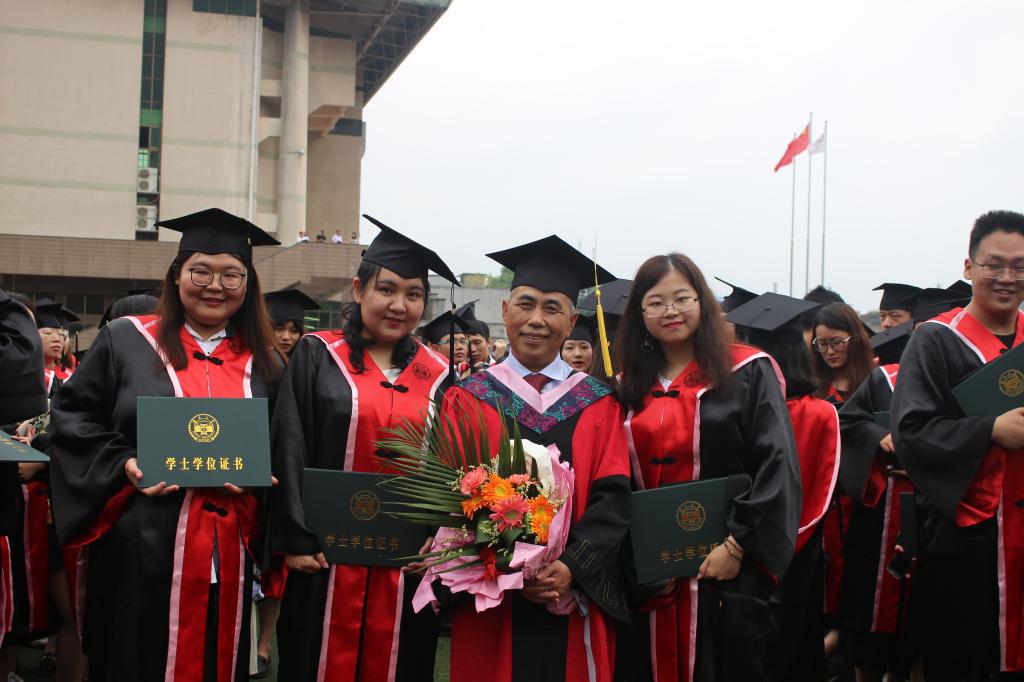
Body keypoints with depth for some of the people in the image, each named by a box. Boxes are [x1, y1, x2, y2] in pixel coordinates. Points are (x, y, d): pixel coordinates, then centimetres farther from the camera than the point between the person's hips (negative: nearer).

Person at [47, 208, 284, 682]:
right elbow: (73, 417, 3)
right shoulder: (126, 341, 2)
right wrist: (123, 464, -12)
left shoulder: (263, 363, 9)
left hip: (229, 554, 3)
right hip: (143, 548, -2)